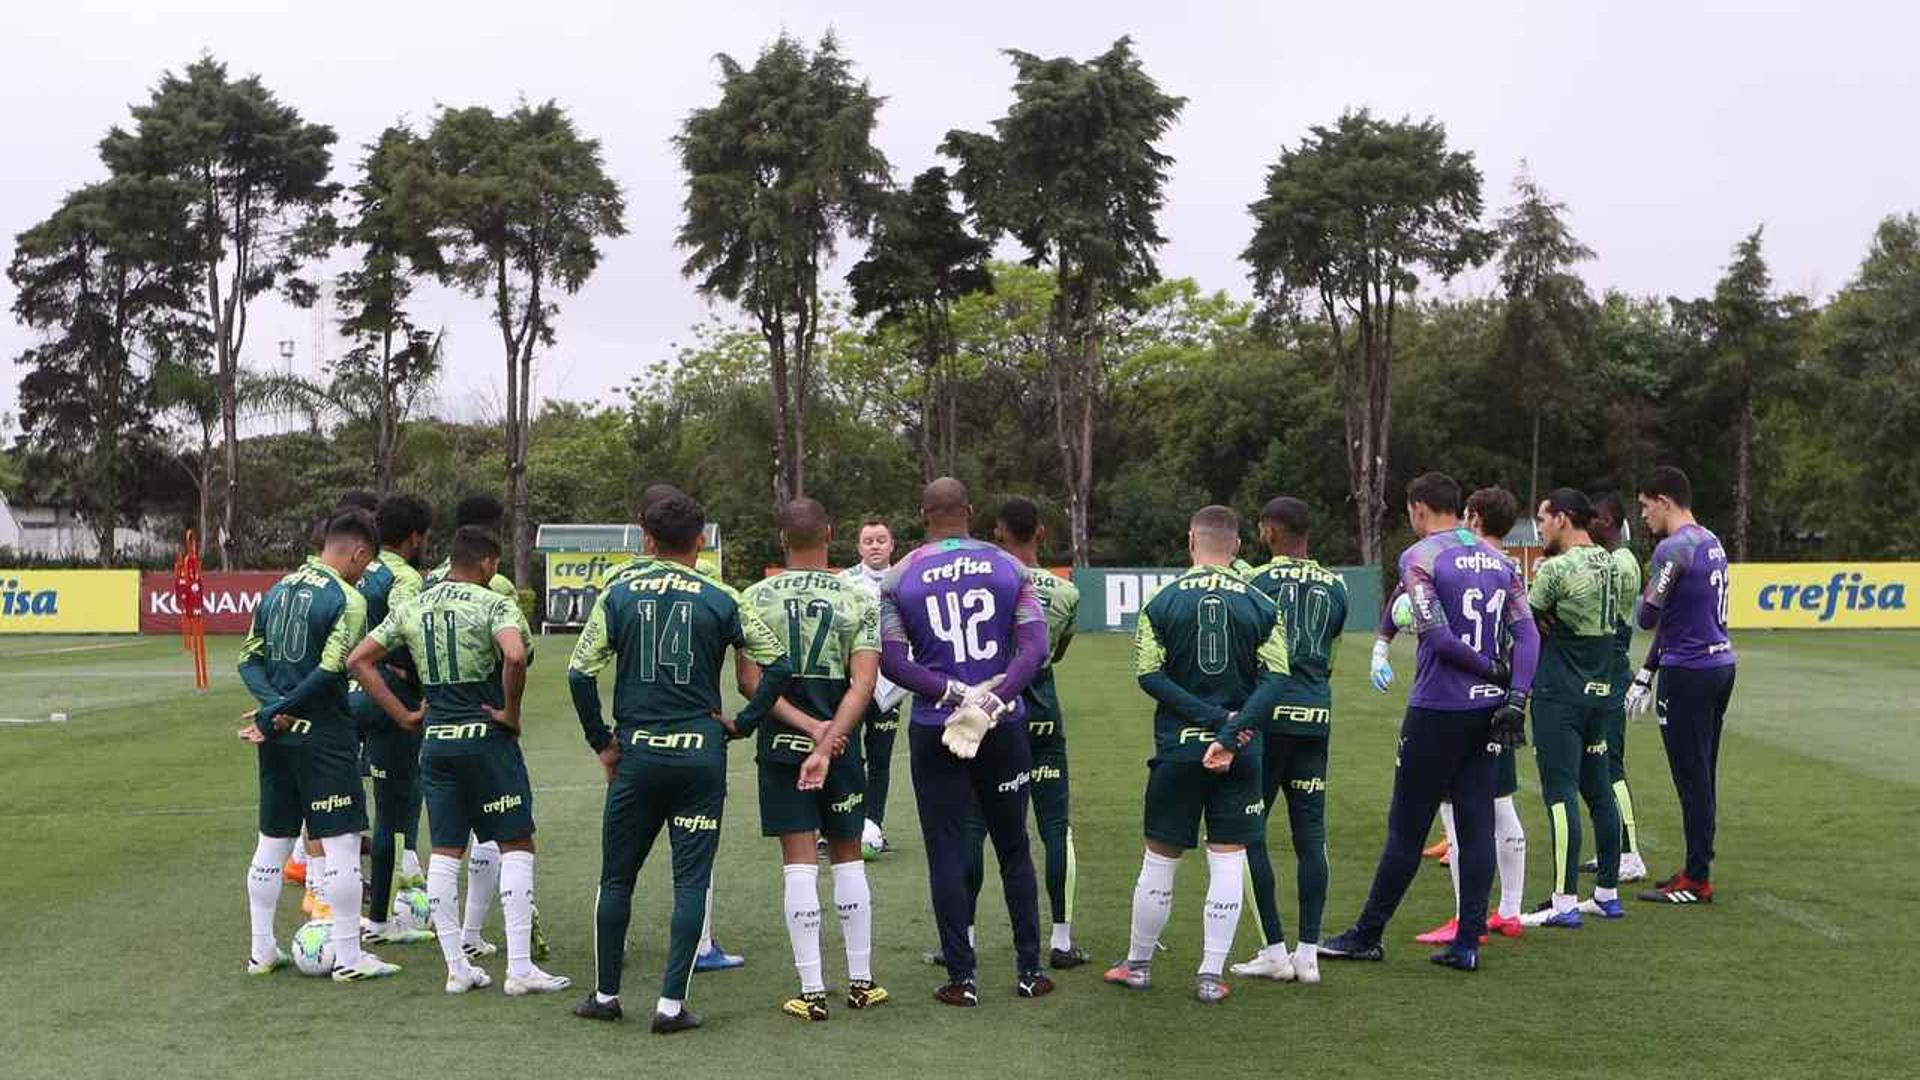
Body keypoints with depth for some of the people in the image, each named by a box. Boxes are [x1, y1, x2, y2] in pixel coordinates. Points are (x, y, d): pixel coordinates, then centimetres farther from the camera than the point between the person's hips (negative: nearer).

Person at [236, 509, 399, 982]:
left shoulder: (277, 590, 11)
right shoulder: (347, 599, -11)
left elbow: (249, 658, 8)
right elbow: (329, 672, -19)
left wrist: (272, 707, -5)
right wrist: (276, 712, -12)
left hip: (278, 734, 7)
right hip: (323, 735, -7)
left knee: (272, 841, 15)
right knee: (342, 843, -1)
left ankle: (261, 951, 23)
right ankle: (348, 958, 2)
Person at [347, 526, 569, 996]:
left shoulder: (411, 609, 8)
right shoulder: (494, 605, -10)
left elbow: (358, 661, 8)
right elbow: (516, 657, -28)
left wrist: (404, 716, 8)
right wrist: (511, 713, -13)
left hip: (435, 741, 5)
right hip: (486, 738, -5)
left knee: (445, 852, 11)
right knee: (515, 846, 3)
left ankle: (456, 967, 14)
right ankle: (520, 969, 0)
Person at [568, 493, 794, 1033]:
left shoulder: (619, 594, 1)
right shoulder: (720, 600, 0)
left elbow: (580, 673, -3)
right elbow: (778, 665, -3)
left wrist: (602, 742, 6)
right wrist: (742, 725, 5)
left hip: (637, 751, 1)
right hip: (701, 751, -1)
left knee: (617, 876, 13)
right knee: (691, 879, 4)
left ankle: (605, 994, 22)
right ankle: (671, 1003, 2)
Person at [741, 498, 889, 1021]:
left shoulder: (756, 598, -2)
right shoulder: (859, 599, -3)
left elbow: (749, 680, -9)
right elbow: (863, 683, -14)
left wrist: (806, 725, -11)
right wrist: (827, 740, -18)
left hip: (780, 743, 0)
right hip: (841, 742, 0)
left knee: (799, 863, 1)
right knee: (848, 856, 13)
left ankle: (812, 992, 2)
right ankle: (861, 981, 19)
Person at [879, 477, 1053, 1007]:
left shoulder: (899, 578, -2)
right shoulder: (1008, 568, 1)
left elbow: (892, 662, -7)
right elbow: (1034, 647, -8)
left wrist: (953, 693, -8)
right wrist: (993, 699, -13)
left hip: (934, 731, -1)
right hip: (1003, 727, 1)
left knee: (946, 853, 5)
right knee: (1013, 848, 14)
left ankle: (962, 979, 6)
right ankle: (1029, 970, 18)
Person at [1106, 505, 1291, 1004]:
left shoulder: (1163, 602, -2)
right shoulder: (1261, 605, -1)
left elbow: (1150, 676, -7)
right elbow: (1275, 679, -9)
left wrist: (1213, 717, -9)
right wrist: (1230, 732, -14)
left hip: (1177, 748, 0)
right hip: (1239, 754, 0)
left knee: (1160, 856, 11)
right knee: (1228, 857, 5)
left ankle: (1138, 964, 23)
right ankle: (1210, 975, 5)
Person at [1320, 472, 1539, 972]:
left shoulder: (1419, 557, -7)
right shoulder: (1498, 560, 11)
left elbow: (1435, 634, -17)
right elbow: (1527, 634, 3)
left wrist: (1488, 668, -6)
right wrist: (1515, 698, -4)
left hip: (1437, 710, -6)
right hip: (1489, 708, 6)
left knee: (1406, 827, 2)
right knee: (1476, 825, 8)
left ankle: (1367, 935, 12)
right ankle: (1467, 943, 10)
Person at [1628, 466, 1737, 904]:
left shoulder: (1673, 549, -16)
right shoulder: (1712, 543, 14)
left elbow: (1648, 618, -13)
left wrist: (1646, 594, 10)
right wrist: (1647, 673, 21)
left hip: (1689, 674, -9)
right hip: (1721, 665, 9)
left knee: (1692, 779, -4)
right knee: (1702, 776, 15)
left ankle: (1697, 881, 0)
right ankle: (1698, 870, 22)